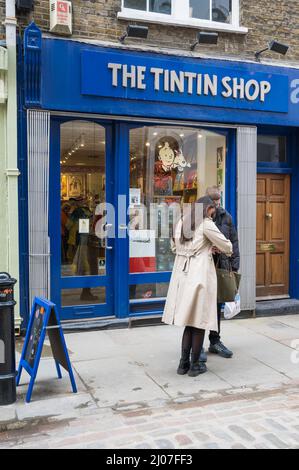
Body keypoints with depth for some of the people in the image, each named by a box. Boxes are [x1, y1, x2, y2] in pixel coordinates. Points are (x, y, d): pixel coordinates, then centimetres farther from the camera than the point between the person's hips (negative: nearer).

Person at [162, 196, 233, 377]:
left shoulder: (181, 222, 13)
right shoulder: (206, 224, -6)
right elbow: (226, 246, -3)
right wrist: (228, 251, 22)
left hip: (182, 274, 6)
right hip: (200, 274, -6)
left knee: (189, 321, 14)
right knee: (200, 321, 5)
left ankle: (184, 364, 16)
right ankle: (195, 365, 13)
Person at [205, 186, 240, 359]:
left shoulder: (226, 217, 6)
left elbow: (233, 242, 9)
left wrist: (234, 266, 4)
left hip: (220, 267, 4)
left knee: (217, 305, 15)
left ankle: (215, 341, 29)